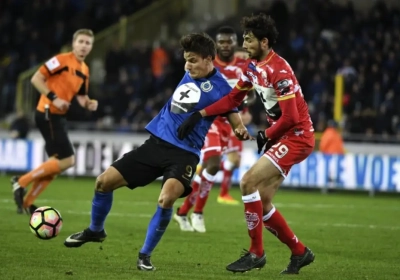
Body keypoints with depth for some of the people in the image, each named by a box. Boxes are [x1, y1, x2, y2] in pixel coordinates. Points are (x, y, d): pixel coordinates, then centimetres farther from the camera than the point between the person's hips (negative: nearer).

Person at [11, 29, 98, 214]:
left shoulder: (84, 70, 13)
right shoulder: (62, 60, -12)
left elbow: (80, 96, 23)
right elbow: (36, 79, -15)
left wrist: (89, 104, 1)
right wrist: (54, 98, -22)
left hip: (57, 116, 9)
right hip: (48, 114, -9)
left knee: (57, 162, 10)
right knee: (67, 160, -13)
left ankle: (27, 202, 16)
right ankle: (22, 182, -4)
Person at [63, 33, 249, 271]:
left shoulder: (219, 88, -11)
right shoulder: (190, 75, 8)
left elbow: (235, 118, -14)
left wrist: (241, 131, -29)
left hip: (184, 153, -6)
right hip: (157, 142, 6)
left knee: (166, 199, -33)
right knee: (105, 181, 2)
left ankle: (145, 255, -12)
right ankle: (95, 231, 30)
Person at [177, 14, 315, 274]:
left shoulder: (279, 71, -21)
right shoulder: (253, 67, 7)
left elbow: (290, 117, -23)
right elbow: (233, 98, 16)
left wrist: (265, 136, -8)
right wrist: (199, 114, 5)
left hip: (297, 136, -9)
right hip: (280, 135, 9)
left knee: (248, 181, -19)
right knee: (262, 203, 6)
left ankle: (256, 253, -9)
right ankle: (300, 252, 21)